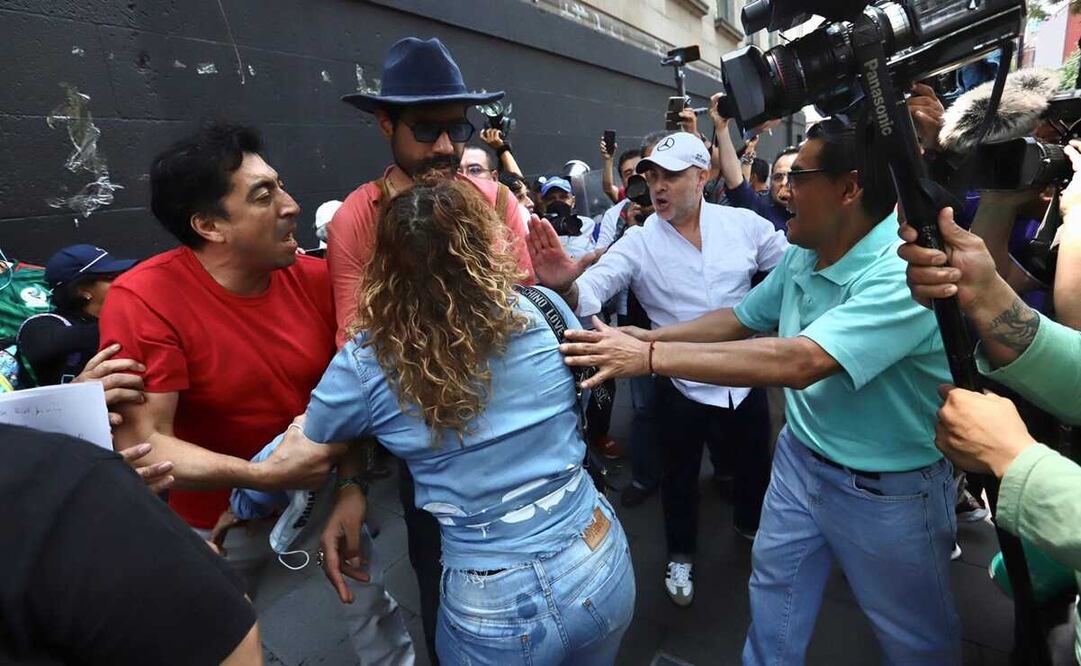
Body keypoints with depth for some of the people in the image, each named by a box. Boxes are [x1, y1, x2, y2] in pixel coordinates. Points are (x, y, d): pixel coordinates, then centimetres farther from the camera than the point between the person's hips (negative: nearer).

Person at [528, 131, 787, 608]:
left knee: (755, 461, 25)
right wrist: (564, 286, -49)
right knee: (680, 475, 17)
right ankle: (680, 554, 45)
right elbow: (591, 289, -28)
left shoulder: (744, 224, -7)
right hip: (682, 384, -2)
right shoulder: (638, 243, -13)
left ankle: (751, 523, 58)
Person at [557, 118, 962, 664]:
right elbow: (740, 319, 6)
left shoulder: (905, 270, -30)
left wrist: (649, 357, -38)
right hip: (800, 456, 7)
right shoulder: (802, 254, -4)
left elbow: (796, 361, -40)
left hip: (887, 490, -6)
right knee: (771, 599, 23)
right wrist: (644, 336, -6)